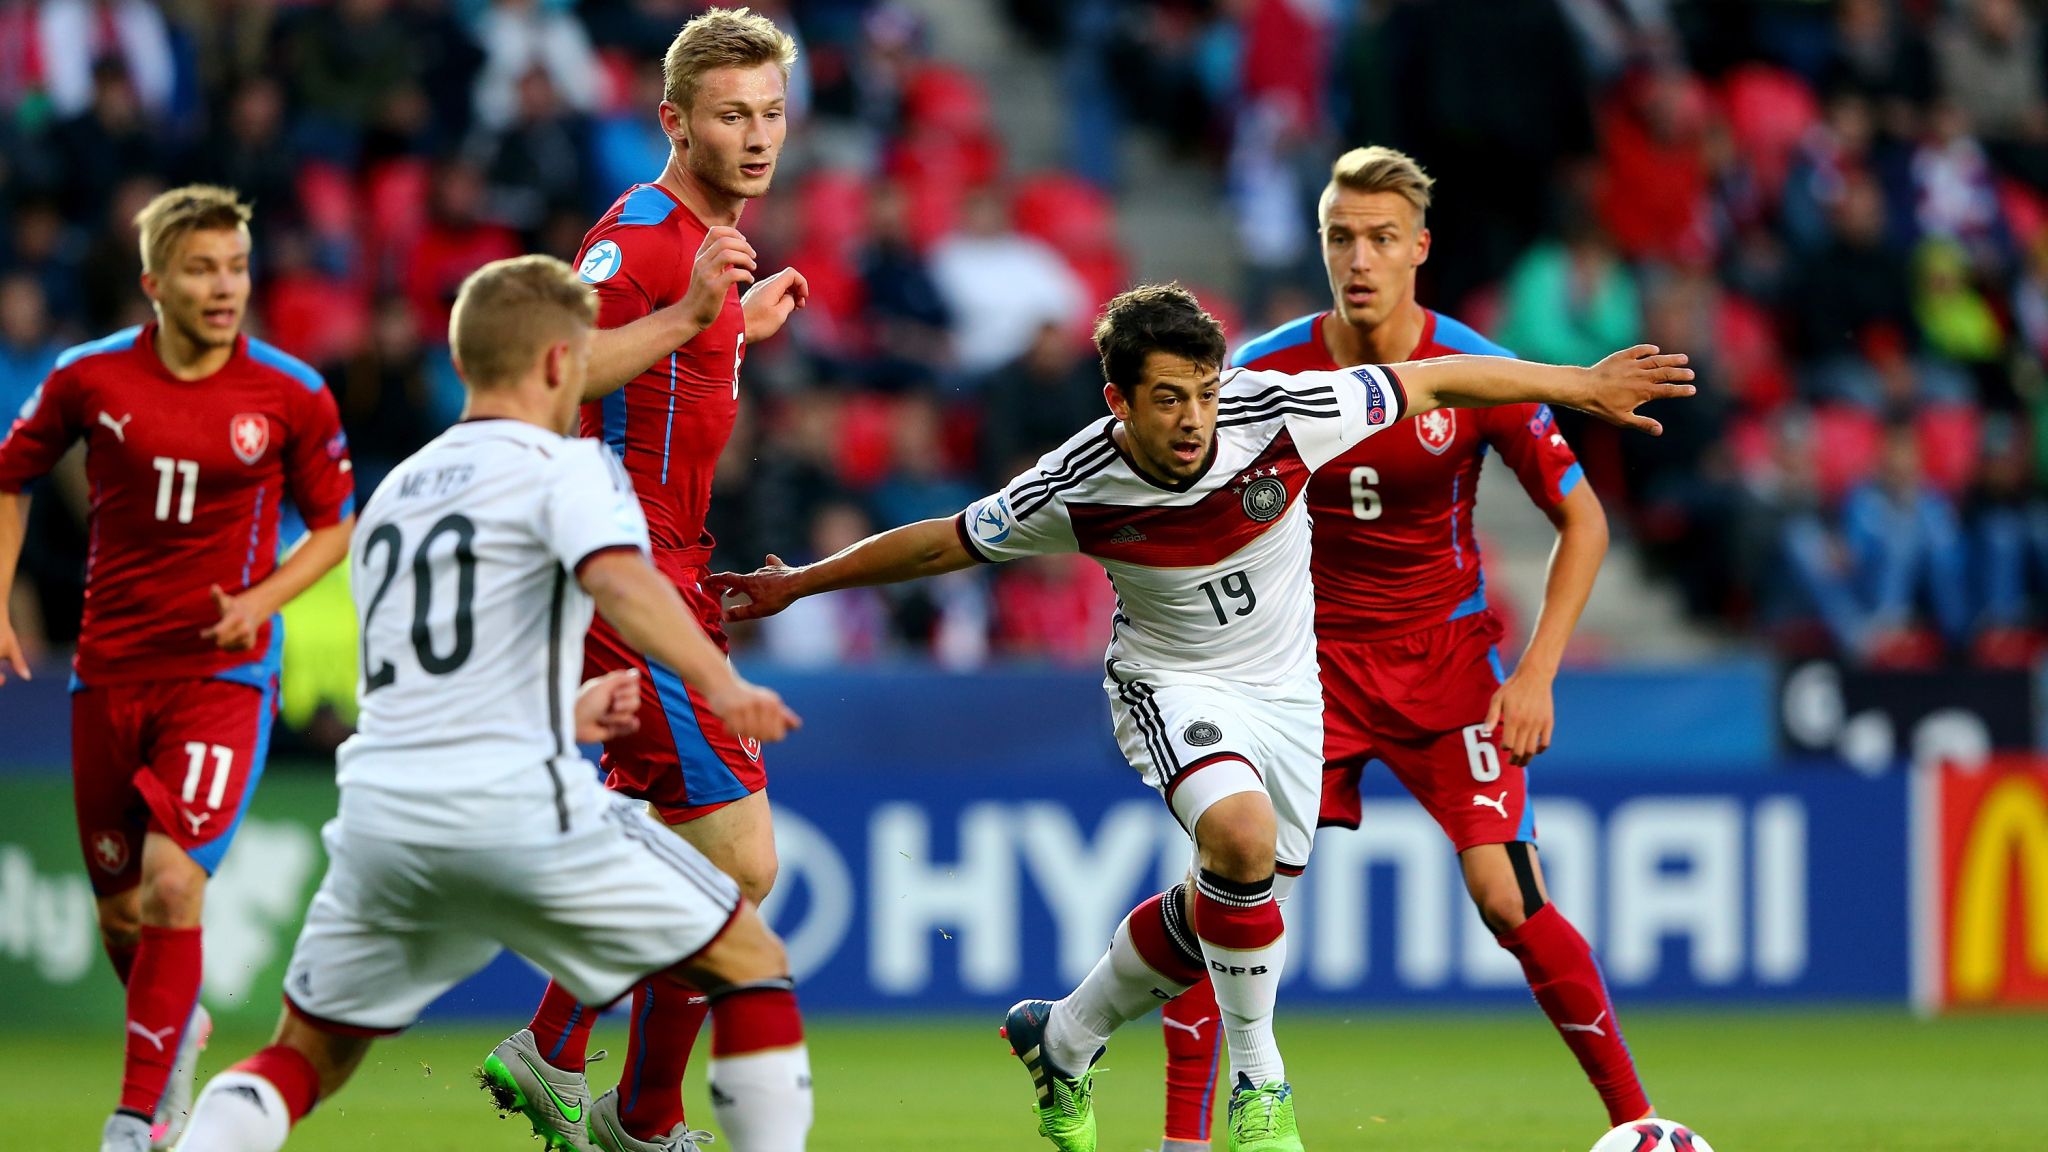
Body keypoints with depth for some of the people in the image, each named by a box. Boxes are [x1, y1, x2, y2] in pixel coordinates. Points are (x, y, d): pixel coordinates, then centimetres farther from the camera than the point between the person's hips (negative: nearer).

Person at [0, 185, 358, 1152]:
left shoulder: (293, 397, -6)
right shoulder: (88, 378, -3)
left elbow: (335, 523, 6)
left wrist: (262, 599, -11)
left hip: (222, 672, -2)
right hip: (109, 669, 3)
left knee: (172, 882, -19)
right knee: (119, 913, 9)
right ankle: (180, 1028, 42)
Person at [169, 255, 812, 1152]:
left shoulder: (392, 495, 25)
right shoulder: (561, 467, 3)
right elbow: (616, 577, -20)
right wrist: (720, 685, -27)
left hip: (380, 806, 6)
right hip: (519, 802, -6)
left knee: (308, 1057, 19)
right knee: (752, 966, 8)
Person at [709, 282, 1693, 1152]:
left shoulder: (1280, 415, -24)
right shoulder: (1074, 491, -24)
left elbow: (1433, 382, -12)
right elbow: (945, 543, -7)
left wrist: (1580, 385, -7)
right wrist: (799, 585, -3)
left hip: (1285, 686, 3)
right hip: (1171, 681, -3)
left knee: (1231, 911, 9)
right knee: (1241, 836, -32)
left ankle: (1061, 1040, 36)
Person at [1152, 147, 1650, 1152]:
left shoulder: (1474, 374, -12)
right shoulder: (1268, 373, -8)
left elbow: (1583, 521, -2)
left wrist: (1537, 673, -10)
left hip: (1446, 661, -1)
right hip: (1314, 656, 2)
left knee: (1506, 897, -14)